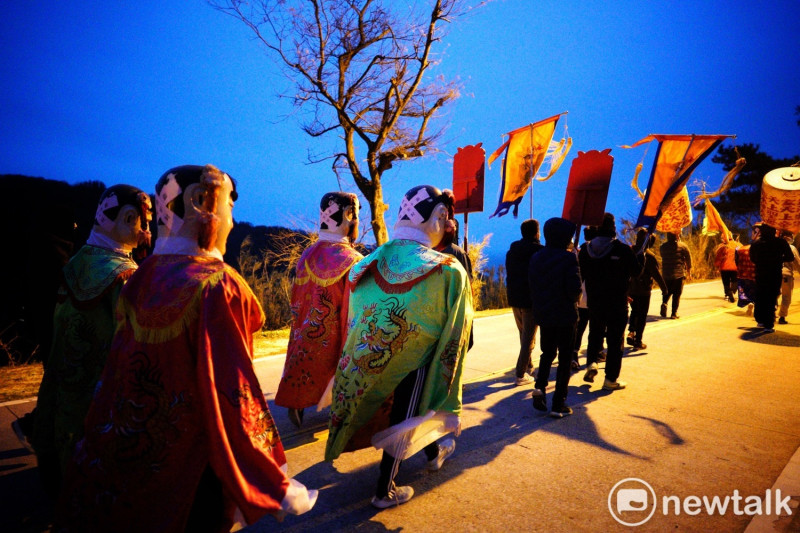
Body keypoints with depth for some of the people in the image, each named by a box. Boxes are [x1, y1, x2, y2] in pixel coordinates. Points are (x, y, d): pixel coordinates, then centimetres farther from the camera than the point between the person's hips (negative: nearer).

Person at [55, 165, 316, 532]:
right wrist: (276, 487, -16)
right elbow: (233, 390, -24)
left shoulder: (140, 277, -3)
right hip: (191, 462, -6)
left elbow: (117, 371, 6)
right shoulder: (218, 285, -24)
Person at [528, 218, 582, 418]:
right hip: (565, 315, -5)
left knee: (547, 353, 22)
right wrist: (573, 300, 4)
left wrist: (537, 307, 13)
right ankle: (558, 404, 9)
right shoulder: (568, 258, -15)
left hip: (543, 315, 5)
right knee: (564, 359, 6)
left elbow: (532, 285, 4)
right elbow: (575, 288, -18)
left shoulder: (536, 257, 1)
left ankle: (540, 387, 4)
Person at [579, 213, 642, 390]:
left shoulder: (585, 249, -2)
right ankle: (611, 378, 9)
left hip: (594, 301, 4)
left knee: (595, 334, 23)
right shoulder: (623, 250, -13)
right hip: (617, 304, -3)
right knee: (615, 339, 5)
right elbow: (636, 271, -3)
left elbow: (581, 274, 5)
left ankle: (591, 363, 7)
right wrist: (640, 257, 14)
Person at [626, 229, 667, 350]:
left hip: (630, 288, 5)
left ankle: (631, 332, 8)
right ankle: (638, 341, 7)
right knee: (642, 315, 5)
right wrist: (664, 288, -3)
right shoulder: (649, 255, -15)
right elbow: (656, 274, -14)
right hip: (643, 290, -5)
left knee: (634, 311, 23)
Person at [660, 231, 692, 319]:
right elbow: (688, 258, 2)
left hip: (666, 274, 2)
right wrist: (689, 269, 15)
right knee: (677, 294, 4)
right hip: (679, 273, -2)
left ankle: (664, 303, -12)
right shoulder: (683, 246, -4)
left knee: (667, 292, 16)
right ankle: (674, 313, 2)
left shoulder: (663, 247, 4)